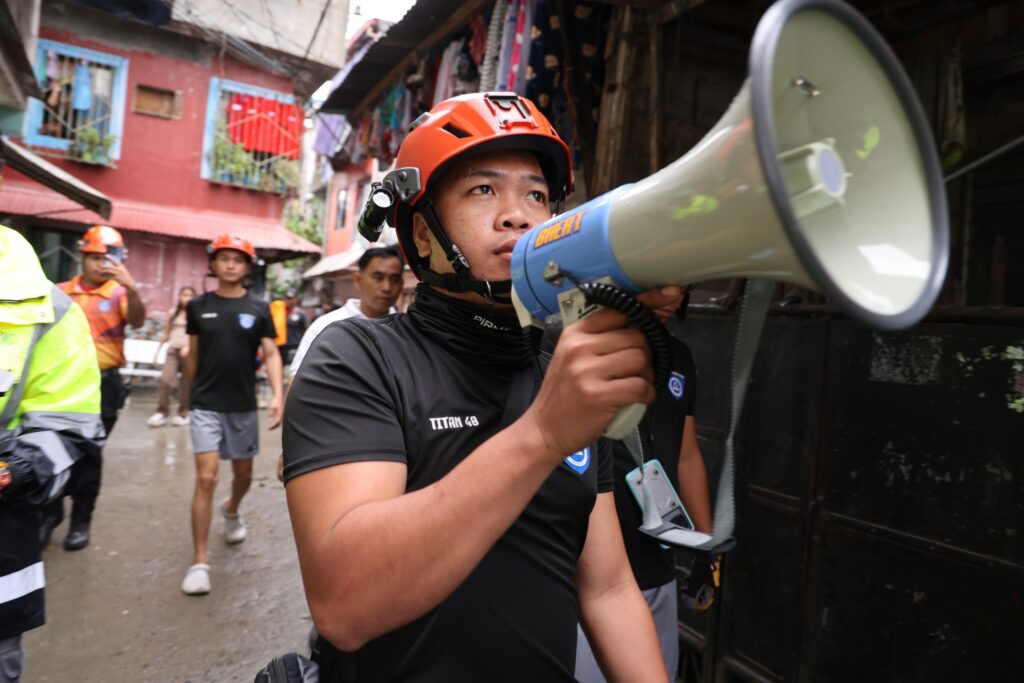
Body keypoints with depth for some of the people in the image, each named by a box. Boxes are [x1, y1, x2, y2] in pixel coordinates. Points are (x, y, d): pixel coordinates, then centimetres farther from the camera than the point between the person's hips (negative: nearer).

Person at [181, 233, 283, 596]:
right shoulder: (198, 306, 2)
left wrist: (277, 395, -17)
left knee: (244, 473, 16)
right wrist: (191, 393, 15)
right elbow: (193, 354, 10)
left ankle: (232, 511, 49)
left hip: (244, 406, 1)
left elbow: (271, 354, -4)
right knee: (206, 478, -8)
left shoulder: (258, 309, 0)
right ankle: (200, 560, 0)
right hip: (205, 405, -1)